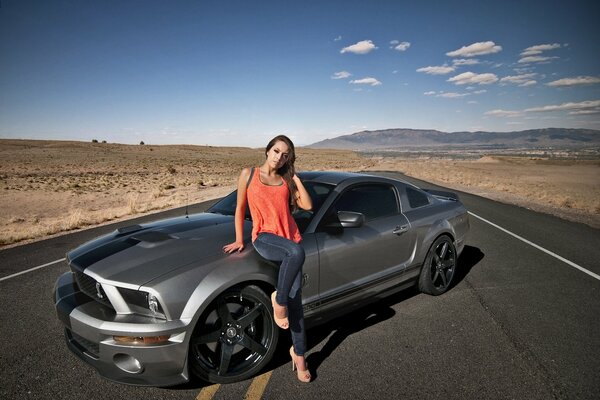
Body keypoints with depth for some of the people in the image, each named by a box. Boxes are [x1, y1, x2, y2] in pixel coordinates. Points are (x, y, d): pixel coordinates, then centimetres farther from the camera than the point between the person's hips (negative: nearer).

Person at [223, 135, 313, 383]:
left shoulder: (287, 181, 15)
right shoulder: (249, 174, 8)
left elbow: (307, 205, 4)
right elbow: (240, 208, 10)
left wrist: (296, 179, 6)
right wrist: (239, 240, 7)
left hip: (290, 239, 3)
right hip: (264, 237, -3)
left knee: (295, 299, -4)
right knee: (296, 252, -38)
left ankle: (299, 352, 12)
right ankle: (278, 300, -15)